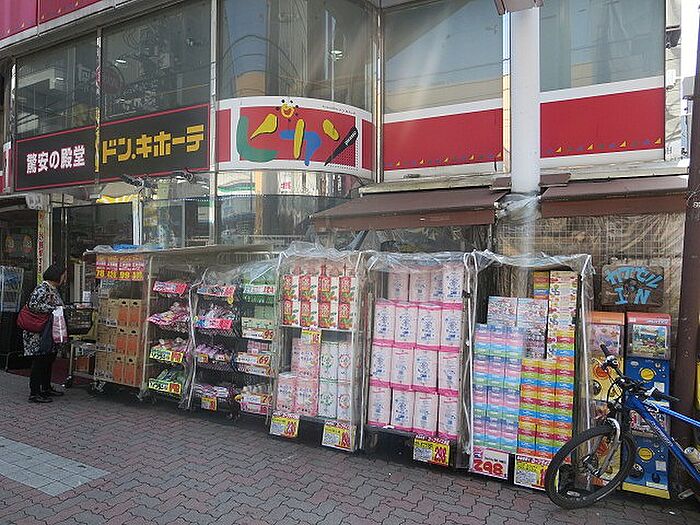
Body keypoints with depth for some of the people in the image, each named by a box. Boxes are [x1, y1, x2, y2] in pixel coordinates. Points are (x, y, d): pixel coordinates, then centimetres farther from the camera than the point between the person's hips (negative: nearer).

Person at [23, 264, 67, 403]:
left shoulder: (54, 289, 13)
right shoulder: (42, 289, -16)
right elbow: (33, 304, -26)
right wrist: (54, 309, -24)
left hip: (49, 333, 10)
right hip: (38, 333, -10)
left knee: (49, 360, 16)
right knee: (39, 361, -4)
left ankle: (47, 388, 28)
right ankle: (34, 393, 3)